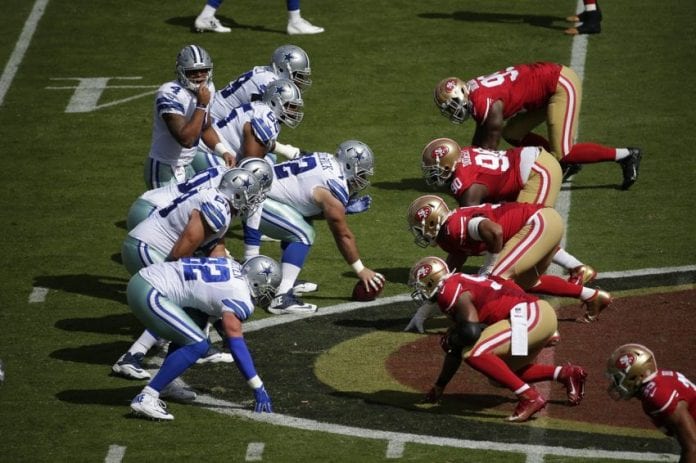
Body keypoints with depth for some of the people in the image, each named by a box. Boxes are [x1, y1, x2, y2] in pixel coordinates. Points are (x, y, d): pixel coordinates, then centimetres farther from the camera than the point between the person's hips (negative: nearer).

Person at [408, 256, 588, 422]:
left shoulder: (449, 292, -9)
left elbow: (471, 331, -22)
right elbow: (457, 351, 27)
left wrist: (451, 340, 1)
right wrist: (439, 386, 33)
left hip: (530, 316, -10)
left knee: (474, 354, -19)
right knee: (504, 372, 26)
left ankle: (529, 397, -18)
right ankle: (566, 374, 20)